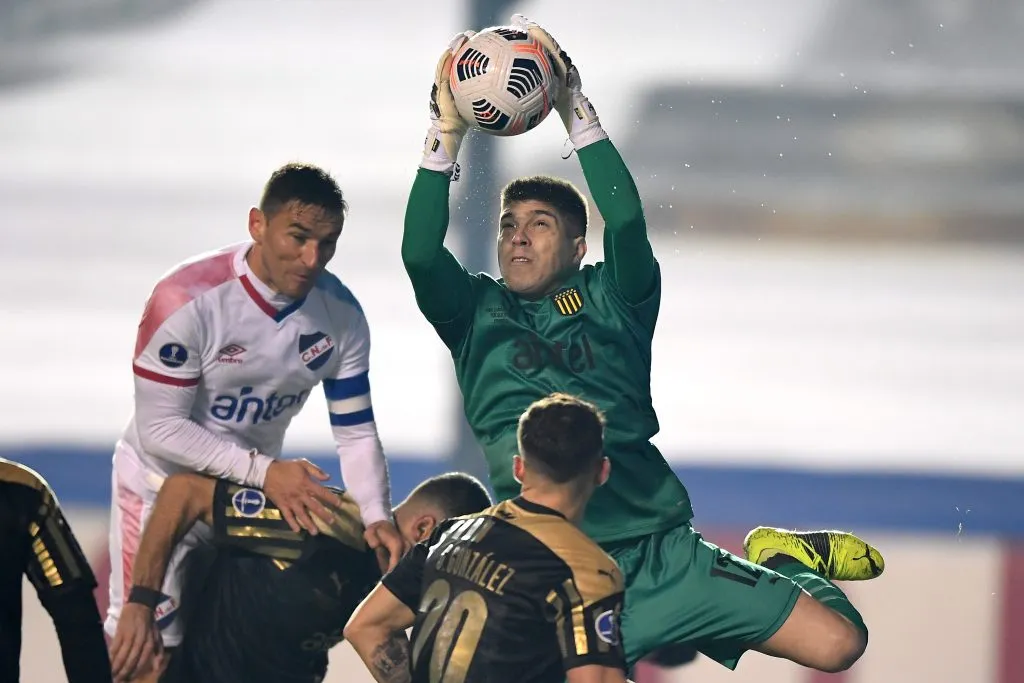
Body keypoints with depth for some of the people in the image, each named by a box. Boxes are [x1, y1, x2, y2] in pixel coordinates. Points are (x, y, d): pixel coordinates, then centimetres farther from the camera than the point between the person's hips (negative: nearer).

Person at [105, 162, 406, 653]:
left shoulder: (342, 314, -12)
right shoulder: (188, 300, -28)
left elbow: (357, 433, -5)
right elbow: (160, 428, -25)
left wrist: (377, 518, -22)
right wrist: (263, 470, -31)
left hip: (254, 488, 5)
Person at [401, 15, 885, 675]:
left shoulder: (613, 299, 9)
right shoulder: (477, 312, 11)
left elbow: (627, 223, -11)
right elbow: (420, 252, -7)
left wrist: (575, 111, -16)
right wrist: (446, 135, -15)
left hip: (660, 552, -1)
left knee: (837, 642, -10)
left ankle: (784, 561, 25)